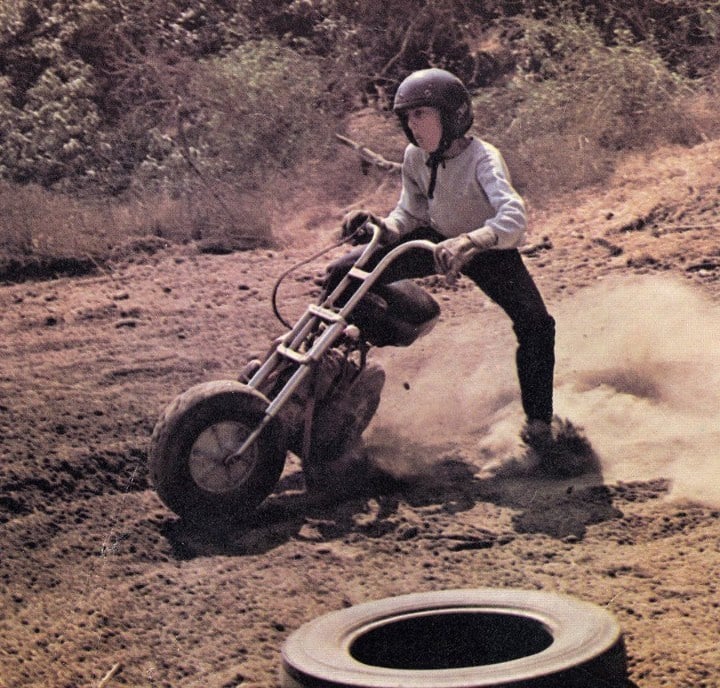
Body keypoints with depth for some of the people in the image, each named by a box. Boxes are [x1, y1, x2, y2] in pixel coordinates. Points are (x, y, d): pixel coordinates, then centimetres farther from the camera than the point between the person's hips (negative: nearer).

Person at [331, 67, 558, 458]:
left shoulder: (482, 159, -32)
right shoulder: (414, 157, -14)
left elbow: (513, 217, -48)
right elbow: (410, 213, -4)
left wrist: (468, 242, -67)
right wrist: (383, 227, -28)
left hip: (490, 250, -4)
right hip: (438, 239, 4)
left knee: (535, 324, -25)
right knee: (344, 273, -10)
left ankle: (537, 420, -6)